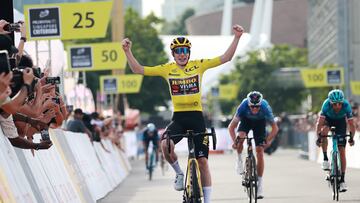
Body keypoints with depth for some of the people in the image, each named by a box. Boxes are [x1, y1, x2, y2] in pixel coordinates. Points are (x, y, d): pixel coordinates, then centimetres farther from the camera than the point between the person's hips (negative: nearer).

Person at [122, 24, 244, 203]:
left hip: (196, 117, 0)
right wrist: (128, 52, -10)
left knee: (202, 161, 0)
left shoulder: (199, 66, 1)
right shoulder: (167, 69, 3)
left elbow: (225, 58, -2)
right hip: (178, 118, 0)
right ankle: (179, 173, -2)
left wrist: (237, 37, -14)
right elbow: (138, 69, 2)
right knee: (165, 144, -30)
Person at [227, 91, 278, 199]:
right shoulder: (243, 106, -37)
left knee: (260, 151, -9)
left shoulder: (265, 107, -37)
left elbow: (275, 127, -27)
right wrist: (234, 141, -45)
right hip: (246, 120, 0)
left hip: (260, 122, 0)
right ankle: (239, 160, -2)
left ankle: (260, 183, -2)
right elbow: (231, 126, -31)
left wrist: (268, 140, -40)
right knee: (240, 136, -31)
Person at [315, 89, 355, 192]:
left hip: (341, 120, 0)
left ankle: (342, 180, -5)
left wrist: (351, 137, -37)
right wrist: (318, 137, -45)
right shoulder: (326, 104, -36)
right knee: (324, 130, -36)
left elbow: (351, 124, -29)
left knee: (341, 150, -8)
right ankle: (325, 159, -20)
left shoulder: (346, 105, -34)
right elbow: (319, 122, -37)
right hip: (328, 118, 0)